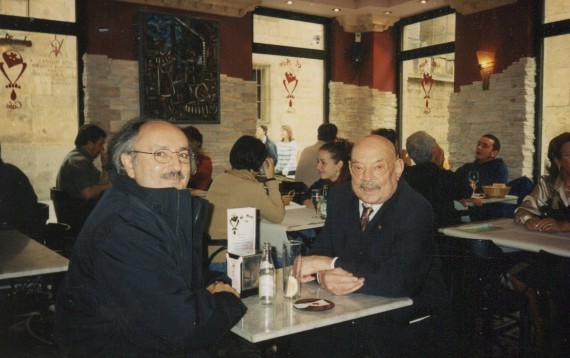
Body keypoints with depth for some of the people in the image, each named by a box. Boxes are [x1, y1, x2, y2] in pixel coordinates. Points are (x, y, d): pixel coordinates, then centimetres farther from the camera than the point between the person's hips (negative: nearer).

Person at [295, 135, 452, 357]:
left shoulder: (416, 209, -18)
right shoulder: (341, 195, 1)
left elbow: (399, 281, -28)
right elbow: (320, 251, 0)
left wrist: (331, 264, -25)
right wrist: (323, 276, -24)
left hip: (409, 325, -3)